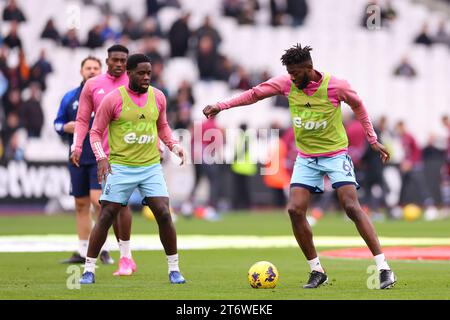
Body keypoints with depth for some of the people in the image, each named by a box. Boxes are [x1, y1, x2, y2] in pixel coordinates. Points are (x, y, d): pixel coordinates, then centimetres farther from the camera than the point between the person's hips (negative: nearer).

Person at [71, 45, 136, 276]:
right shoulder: (92, 85, 7)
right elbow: (82, 119, 9)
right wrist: (77, 146, -2)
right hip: (104, 153, 4)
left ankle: (125, 257, -8)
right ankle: (126, 259, 16)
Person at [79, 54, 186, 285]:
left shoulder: (158, 97, 5)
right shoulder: (113, 99, -7)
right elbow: (96, 132, 0)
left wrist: (174, 146, 4)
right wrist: (101, 157, -15)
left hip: (151, 166, 3)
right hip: (120, 167, -3)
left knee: (164, 214, -7)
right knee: (106, 216, -2)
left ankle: (174, 269, 4)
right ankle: (89, 270, 6)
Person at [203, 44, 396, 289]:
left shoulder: (336, 86, -16)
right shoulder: (287, 83, -7)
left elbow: (357, 105, 3)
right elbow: (254, 94, 3)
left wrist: (373, 141, 8)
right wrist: (221, 106, -4)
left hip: (335, 155, -4)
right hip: (306, 158, 4)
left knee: (352, 207, -16)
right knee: (295, 210, -9)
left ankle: (384, 268, -14)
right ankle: (317, 271, 4)